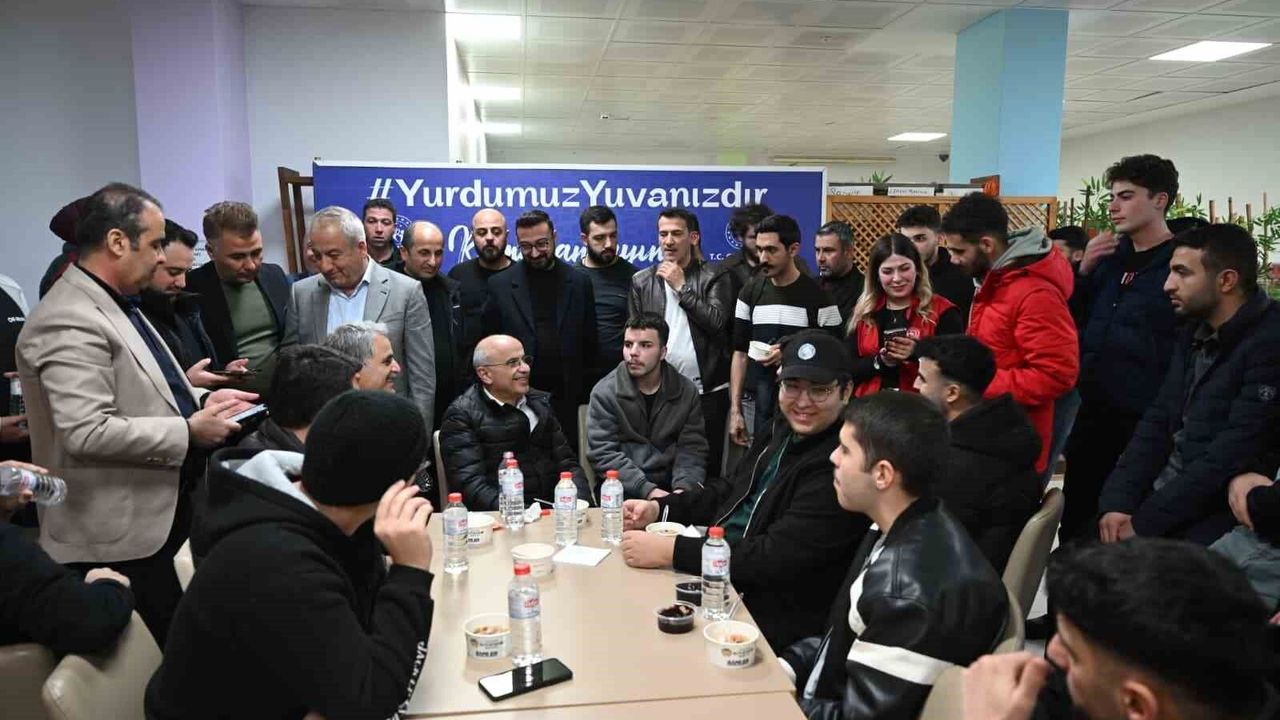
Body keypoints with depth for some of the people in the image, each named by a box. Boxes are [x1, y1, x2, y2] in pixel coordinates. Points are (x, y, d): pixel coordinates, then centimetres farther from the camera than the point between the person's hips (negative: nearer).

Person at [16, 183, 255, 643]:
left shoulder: (116, 304, 12)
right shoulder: (70, 323, -21)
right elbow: (89, 432, -28)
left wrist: (201, 400, 5)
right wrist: (189, 430, -20)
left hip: (157, 515, 10)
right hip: (119, 536, -10)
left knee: (176, 647, 18)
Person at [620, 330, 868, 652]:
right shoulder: (779, 432, 6)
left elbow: (776, 558, -26)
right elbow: (728, 491, 17)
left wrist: (669, 550, -27)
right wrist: (657, 507, 1)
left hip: (775, 611, -8)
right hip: (719, 574, 8)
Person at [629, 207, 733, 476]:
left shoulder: (715, 276, 3)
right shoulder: (642, 281, 9)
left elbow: (717, 322, -10)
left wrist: (681, 287, -8)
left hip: (707, 391, -2)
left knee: (707, 468, 5)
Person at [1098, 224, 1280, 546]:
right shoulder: (1194, 333, 11)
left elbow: (1230, 457, -20)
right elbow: (1158, 423, 8)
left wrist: (1143, 523, -17)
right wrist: (1116, 501, -6)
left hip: (1209, 523, -7)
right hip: (1159, 498, 7)